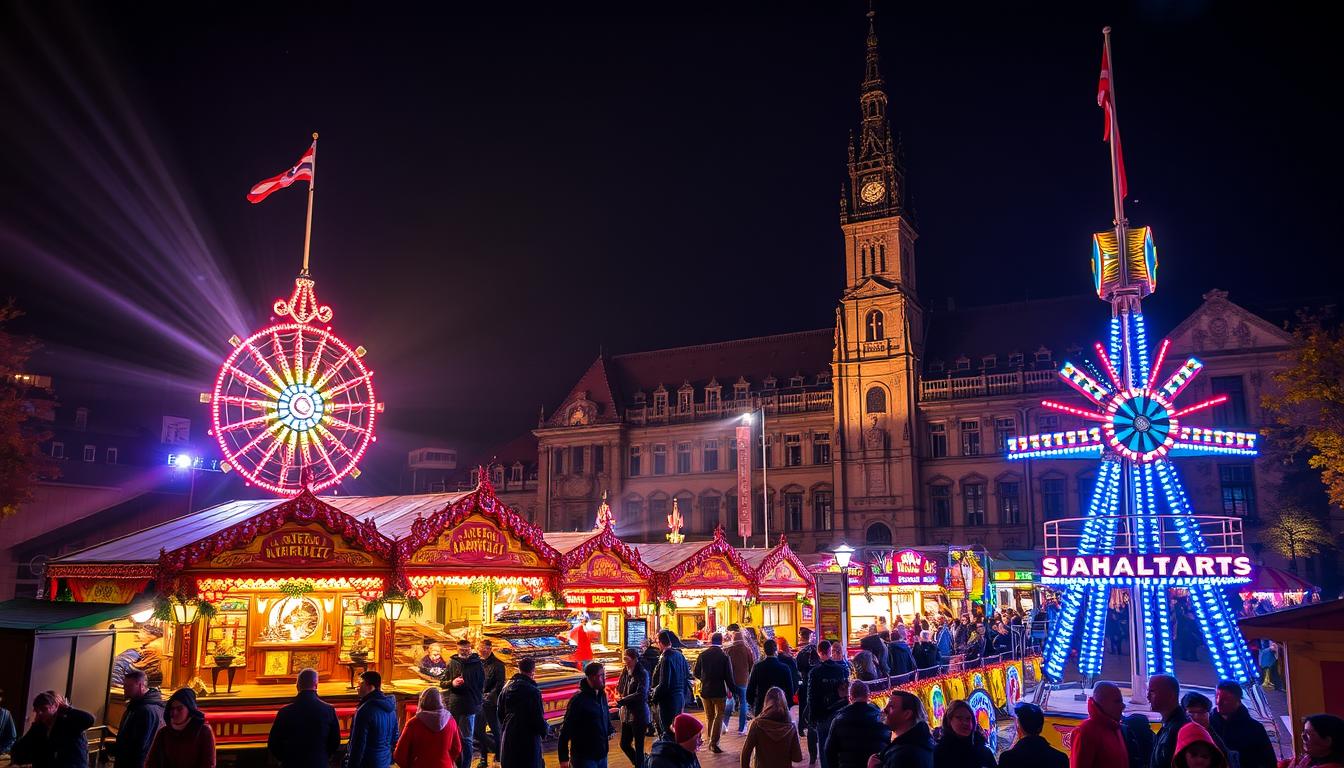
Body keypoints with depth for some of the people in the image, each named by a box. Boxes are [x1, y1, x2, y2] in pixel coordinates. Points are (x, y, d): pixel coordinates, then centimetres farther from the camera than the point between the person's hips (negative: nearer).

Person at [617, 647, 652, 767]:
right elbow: (619, 689, 17)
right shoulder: (625, 672, 6)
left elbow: (640, 694, -21)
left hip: (639, 714, -7)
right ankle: (641, 762, 35)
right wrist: (619, 696, -4)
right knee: (624, 744, 14)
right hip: (626, 713, 7)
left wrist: (621, 701, -18)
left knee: (638, 747, 0)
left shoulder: (642, 674, -13)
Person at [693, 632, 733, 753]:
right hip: (719, 691, -3)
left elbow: (696, 674, 3)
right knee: (719, 716, 5)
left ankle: (710, 741, 23)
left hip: (705, 691, 3)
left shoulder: (702, 655, -4)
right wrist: (733, 689, 3)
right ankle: (714, 743, -4)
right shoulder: (725, 657, -12)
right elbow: (729, 677, -10)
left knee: (709, 717, 17)